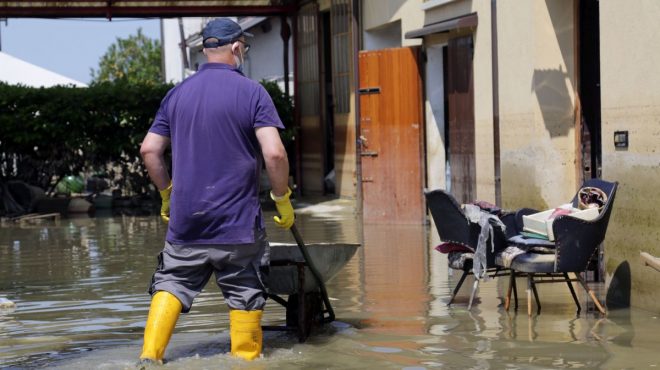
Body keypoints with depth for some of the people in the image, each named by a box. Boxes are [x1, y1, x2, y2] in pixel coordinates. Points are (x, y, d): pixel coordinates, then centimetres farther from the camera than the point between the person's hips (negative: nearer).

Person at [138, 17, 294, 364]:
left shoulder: (178, 93, 7)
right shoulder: (252, 92, -6)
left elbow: (149, 150, 8)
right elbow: (274, 154, -16)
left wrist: (167, 193, 20)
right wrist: (283, 199, -3)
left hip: (185, 218, 4)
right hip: (237, 220, -4)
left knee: (171, 283, 10)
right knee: (245, 296, 8)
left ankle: (149, 356, 0)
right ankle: (246, 361, 15)